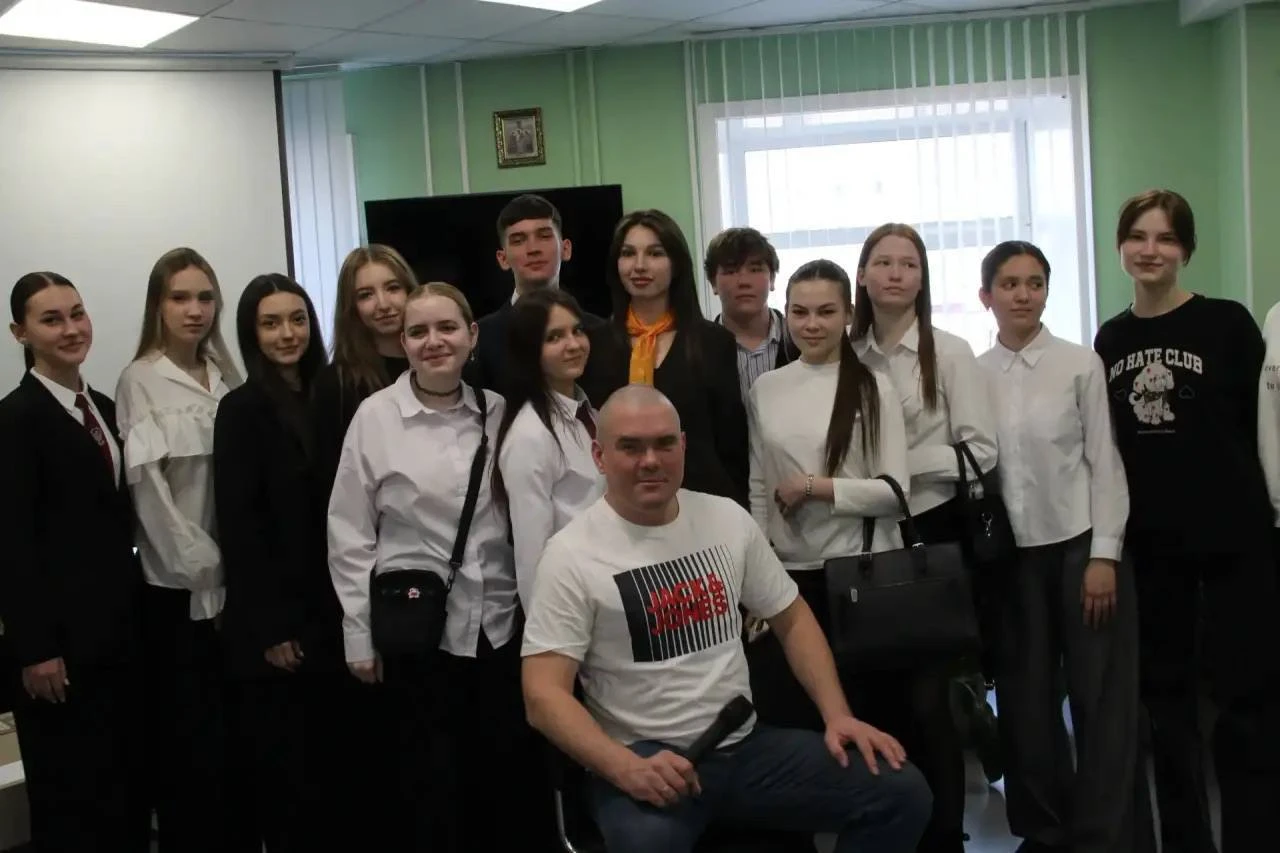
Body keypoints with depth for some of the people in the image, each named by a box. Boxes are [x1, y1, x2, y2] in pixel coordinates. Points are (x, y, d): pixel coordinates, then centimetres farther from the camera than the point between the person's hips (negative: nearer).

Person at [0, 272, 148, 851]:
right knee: (72, 792, 2)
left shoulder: (105, 409, 13)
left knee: (129, 782, 13)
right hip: (63, 633, -7)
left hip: (120, 625, 7)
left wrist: (136, 606, 11)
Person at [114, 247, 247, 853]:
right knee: (189, 741, 2)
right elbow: (147, 487, -11)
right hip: (177, 586, -5)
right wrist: (205, 573, -11)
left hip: (232, 581, 5)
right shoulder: (140, 381, -7)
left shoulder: (226, 376, 8)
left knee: (236, 733, 10)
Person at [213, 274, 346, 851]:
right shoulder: (243, 409, -9)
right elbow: (238, 525, -13)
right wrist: (270, 627, -15)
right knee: (285, 766, 4)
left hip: (328, 612, 5)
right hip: (276, 623, -5)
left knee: (331, 761, 13)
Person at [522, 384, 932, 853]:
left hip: (746, 745, 6)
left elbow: (792, 618, 16)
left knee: (901, 791, -10)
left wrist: (837, 714, 2)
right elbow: (544, 694, -12)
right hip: (644, 759, -5)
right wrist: (626, 767, -28)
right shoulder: (572, 554, -7)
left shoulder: (727, 519, 8)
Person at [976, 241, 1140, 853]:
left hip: (1080, 543, -2)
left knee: (1101, 696, 2)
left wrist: (1104, 554, -9)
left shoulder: (1080, 364, -4)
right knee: (1026, 697, 10)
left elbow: (1105, 460, -4)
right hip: (1010, 553, 2)